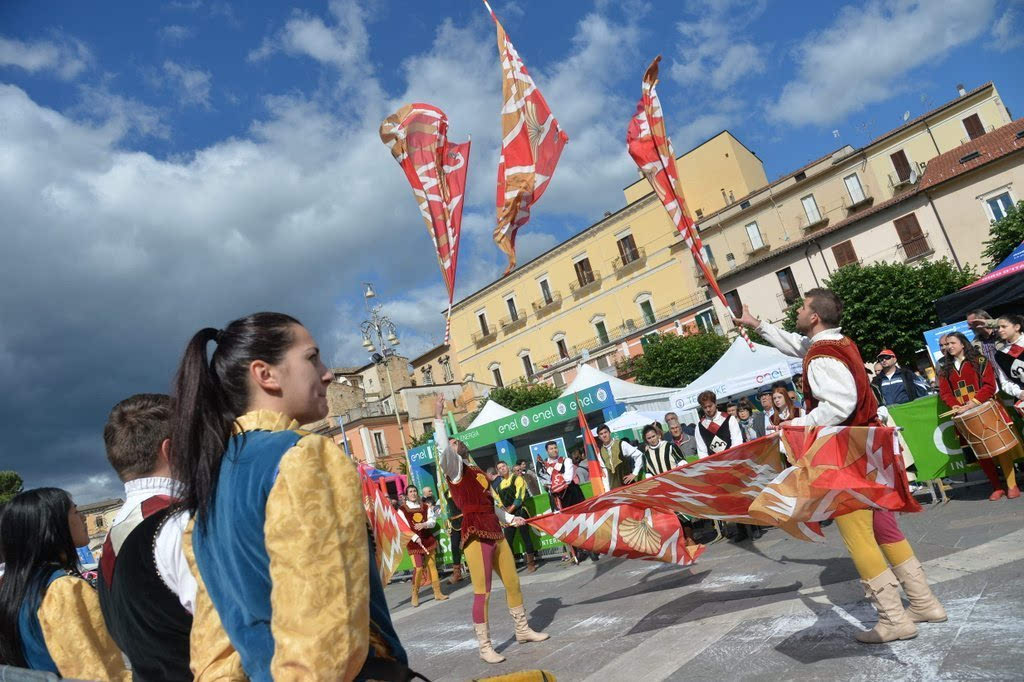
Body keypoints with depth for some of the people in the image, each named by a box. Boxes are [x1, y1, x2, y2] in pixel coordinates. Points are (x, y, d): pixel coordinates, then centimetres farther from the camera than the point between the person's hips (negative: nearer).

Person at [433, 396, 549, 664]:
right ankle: (485, 647, 7)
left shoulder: (476, 471, 19)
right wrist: (438, 418, -31)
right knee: (482, 592, -5)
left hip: (495, 532, 8)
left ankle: (523, 630, 32)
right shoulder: (454, 467, -3)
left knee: (513, 583, 15)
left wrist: (511, 518, 23)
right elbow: (443, 449, -24)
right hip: (475, 535, -8)